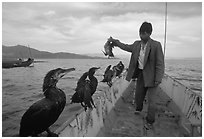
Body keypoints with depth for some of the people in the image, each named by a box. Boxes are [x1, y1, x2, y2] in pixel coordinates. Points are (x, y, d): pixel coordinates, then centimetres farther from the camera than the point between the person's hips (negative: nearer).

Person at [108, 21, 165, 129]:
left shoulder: (156, 45, -15)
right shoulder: (136, 44, 1)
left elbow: (160, 64, -16)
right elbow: (126, 47, 18)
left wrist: (158, 80, -19)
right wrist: (114, 41, 15)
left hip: (151, 76, -5)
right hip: (140, 74, 5)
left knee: (151, 100, 1)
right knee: (138, 95, 20)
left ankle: (150, 122, 21)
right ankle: (138, 109, 51)